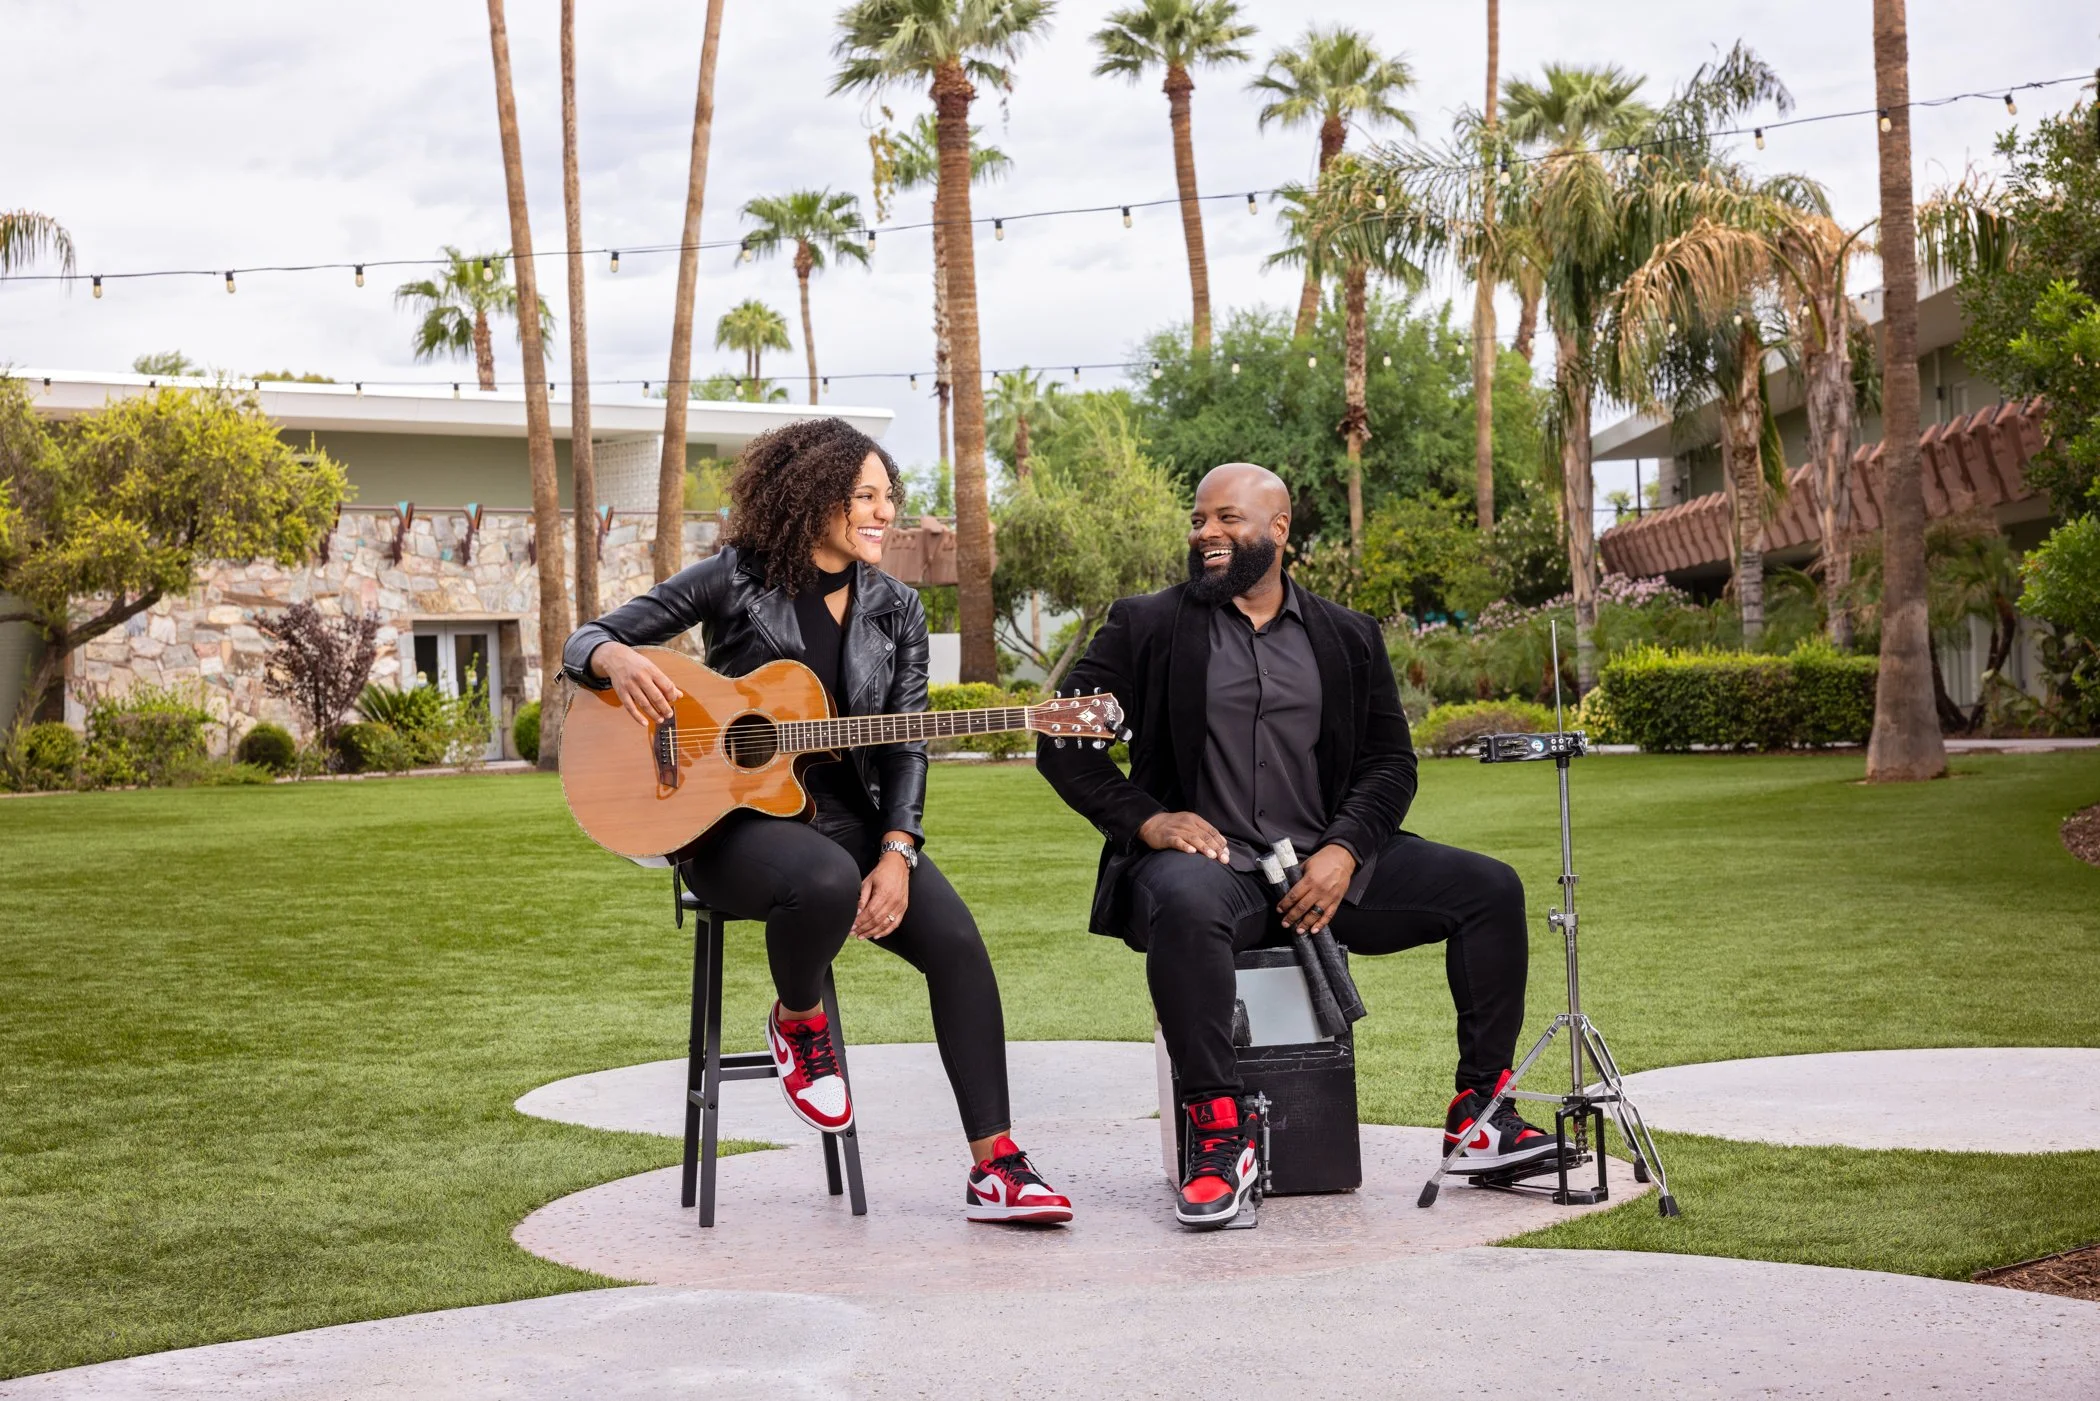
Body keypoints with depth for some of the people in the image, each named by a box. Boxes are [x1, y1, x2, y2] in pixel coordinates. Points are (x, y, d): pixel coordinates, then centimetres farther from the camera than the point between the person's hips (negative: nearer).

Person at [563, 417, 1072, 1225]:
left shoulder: (895, 611, 9)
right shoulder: (736, 579, -2)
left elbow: (905, 745, 5)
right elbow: (583, 642, 0)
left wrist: (895, 855, -11)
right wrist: (618, 659, -26)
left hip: (848, 817, 4)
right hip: (733, 818, -4)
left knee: (956, 939, -21)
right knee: (827, 880, -39)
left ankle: (995, 1167, -17)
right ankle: (797, 1021, -4)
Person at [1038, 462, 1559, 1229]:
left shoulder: (1347, 637, 14)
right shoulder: (1146, 627, 6)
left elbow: (1390, 761, 10)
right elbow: (1064, 743, 3)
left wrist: (1345, 851, -8)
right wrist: (1145, 818, -12)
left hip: (1326, 866, 4)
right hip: (1206, 856, -3)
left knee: (1490, 888, -11)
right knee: (1184, 902, -40)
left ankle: (1479, 1116, -3)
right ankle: (1220, 1132, -30)